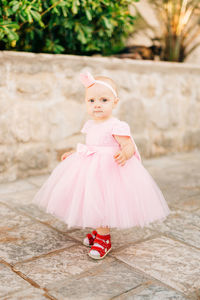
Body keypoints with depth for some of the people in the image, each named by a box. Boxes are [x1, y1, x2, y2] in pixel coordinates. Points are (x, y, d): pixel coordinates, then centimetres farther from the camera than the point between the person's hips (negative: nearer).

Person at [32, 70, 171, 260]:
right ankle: (98, 231, 37)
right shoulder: (90, 125, 8)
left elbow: (129, 146, -19)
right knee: (91, 201, 15)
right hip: (89, 169, 8)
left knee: (102, 202, -4)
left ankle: (104, 238, 17)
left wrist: (124, 154, -40)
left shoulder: (116, 126, -16)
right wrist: (73, 153, 24)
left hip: (108, 169, -7)